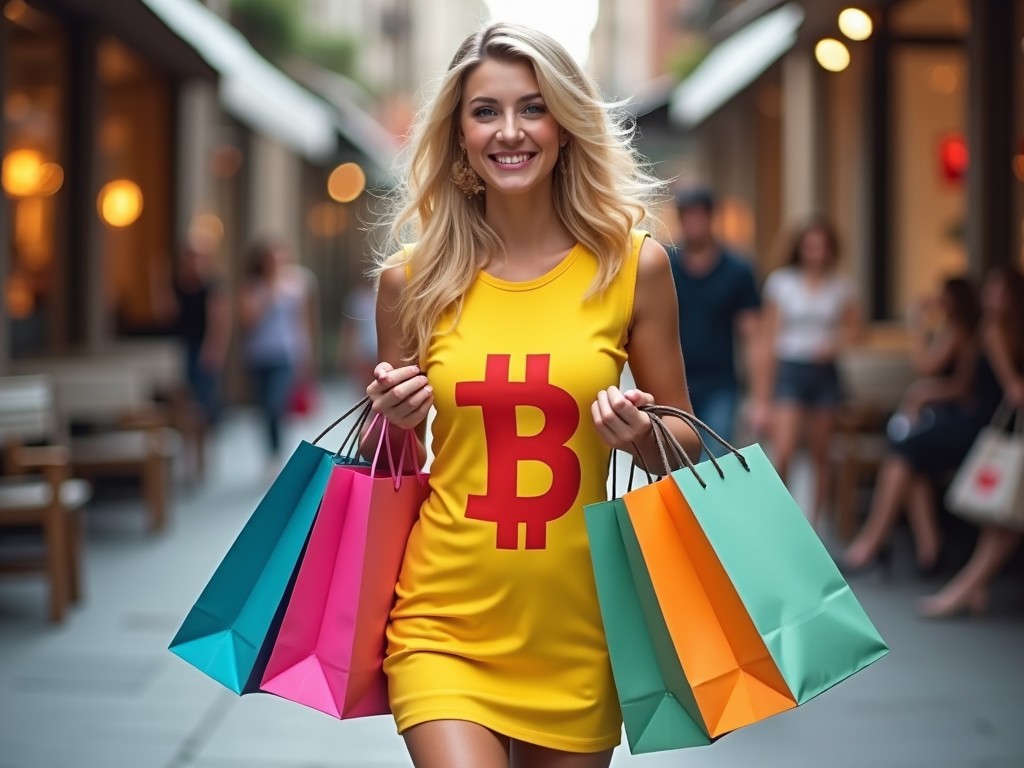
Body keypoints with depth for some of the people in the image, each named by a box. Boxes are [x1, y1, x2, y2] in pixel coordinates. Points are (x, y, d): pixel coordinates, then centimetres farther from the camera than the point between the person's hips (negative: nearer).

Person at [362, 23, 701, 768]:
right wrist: (389, 422, -9)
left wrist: (642, 436, -13)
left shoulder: (633, 264, -3)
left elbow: (685, 445, 7)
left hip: (577, 630, 1)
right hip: (444, 623, -1)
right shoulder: (413, 279, -1)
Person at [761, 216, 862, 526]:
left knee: (820, 454, 10)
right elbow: (769, 335, 0)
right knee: (782, 454, -14)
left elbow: (854, 327, 15)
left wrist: (836, 343, -7)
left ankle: (814, 522, 21)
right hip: (790, 370, -2)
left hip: (824, 371, 2)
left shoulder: (841, 286, 4)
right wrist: (765, 382, -2)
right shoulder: (781, 282, -1)